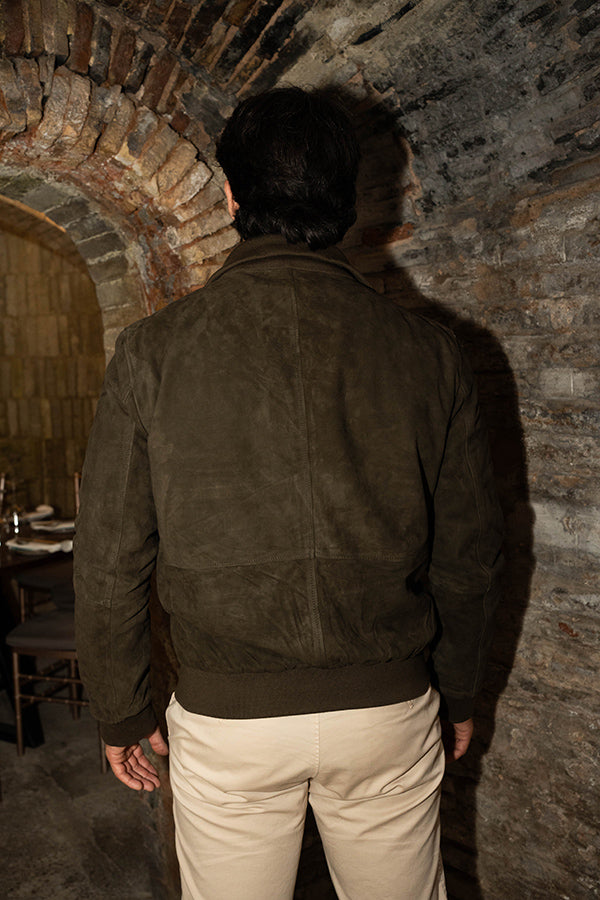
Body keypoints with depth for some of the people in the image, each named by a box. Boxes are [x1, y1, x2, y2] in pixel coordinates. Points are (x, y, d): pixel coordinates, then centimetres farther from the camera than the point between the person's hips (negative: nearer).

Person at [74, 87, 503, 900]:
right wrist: (457, 693, 16)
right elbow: (469, 551, 1)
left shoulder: (154, 351, -9)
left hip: (226, 718, -1)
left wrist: (122, 712, 10)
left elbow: (110, 559, -5)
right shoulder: (428, 352, -6)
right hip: (391, 711, 2)